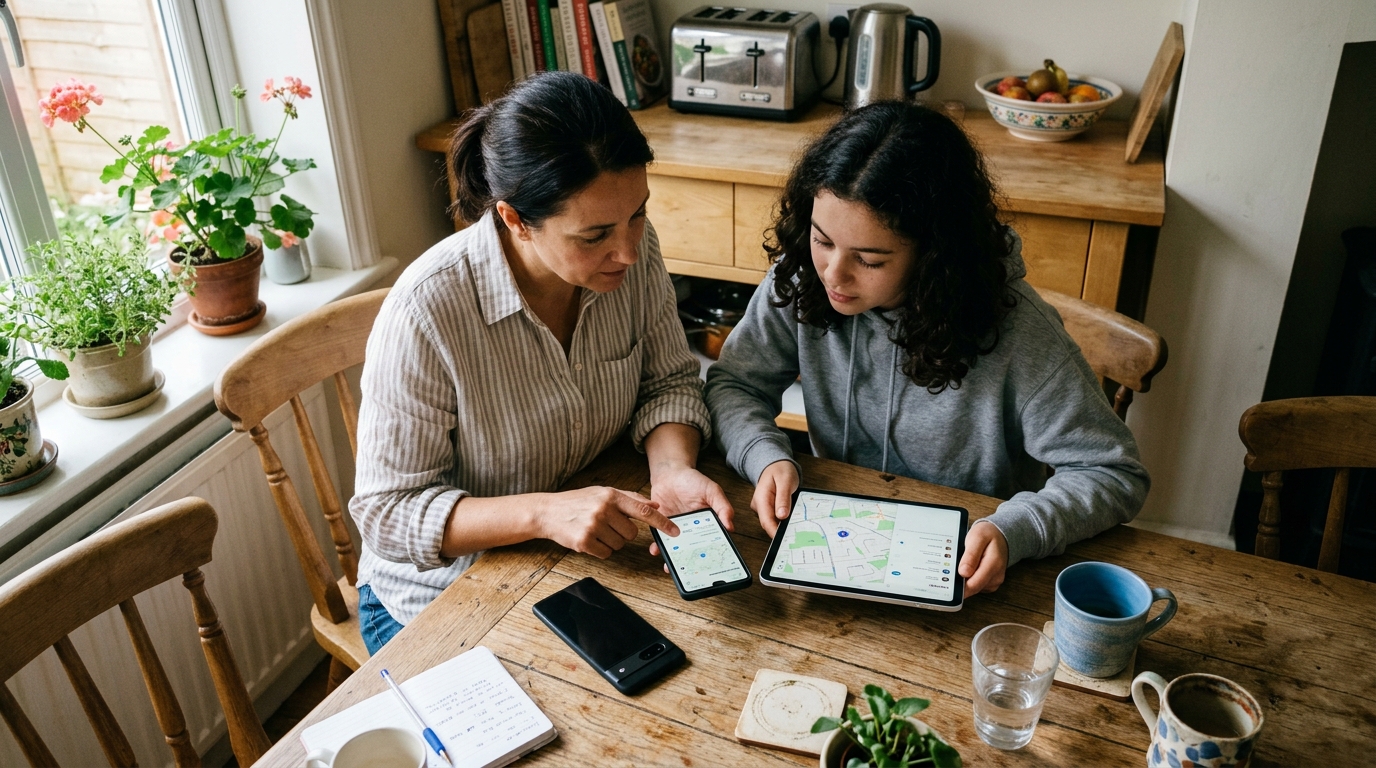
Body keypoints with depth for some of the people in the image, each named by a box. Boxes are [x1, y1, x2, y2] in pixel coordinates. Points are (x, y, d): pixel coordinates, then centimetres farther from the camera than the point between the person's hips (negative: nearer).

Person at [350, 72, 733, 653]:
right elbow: (388, 512, -20)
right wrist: (544, 513, -34)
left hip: (589, 559, 4)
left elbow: (669, 381, 0)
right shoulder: (426, 311, -28)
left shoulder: (633, 247, -13)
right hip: (445, 594, -3)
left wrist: (672, 470, -21)